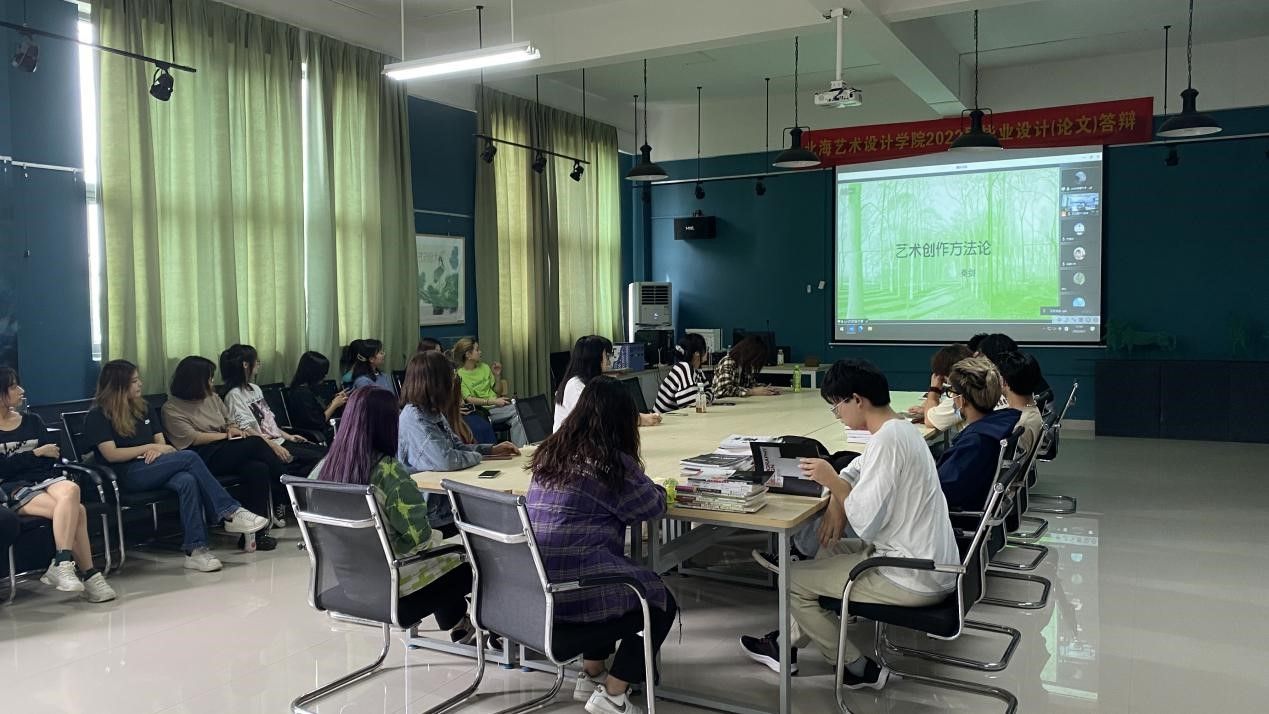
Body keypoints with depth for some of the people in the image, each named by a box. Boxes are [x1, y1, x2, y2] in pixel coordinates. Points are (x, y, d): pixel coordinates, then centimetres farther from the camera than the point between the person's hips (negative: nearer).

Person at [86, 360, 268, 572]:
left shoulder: (143, 408, 22)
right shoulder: (98, 416, 2)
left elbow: (161, 442, 18)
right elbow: (111, 455, -8)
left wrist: (158, 450, -6)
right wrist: (149, 447, -6)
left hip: (154, 469, 5)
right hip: (128, 475, -5)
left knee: (187, 481, -32)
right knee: (189, 457, -29)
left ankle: (195, 549, -40)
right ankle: (231, 513, -28)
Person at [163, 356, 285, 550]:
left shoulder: (212, 397, 21)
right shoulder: (172, 409, 2)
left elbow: (231, 422, 24)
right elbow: (193, 438, -9)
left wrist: (233, 429, 0)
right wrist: (227, 434, -5)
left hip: (226, 451, 6)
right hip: (203, 459, -6)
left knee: (258, 468, -28)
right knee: (255, 443, -27)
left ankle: (253, 533, -27)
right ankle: (284, 501, -16)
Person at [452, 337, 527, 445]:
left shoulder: (484, 367, 15)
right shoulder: (459, 375, -4)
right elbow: (469, 399, -15)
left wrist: (497, 375, 1)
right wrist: (493, 401, -22)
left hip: (498, 405, 6)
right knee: (518, 411, -26)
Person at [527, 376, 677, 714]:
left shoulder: (551, 453, 10)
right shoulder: (610, 462, -11)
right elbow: (652, 506, 0)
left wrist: (648, 489, 25)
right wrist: (658, 491, 22)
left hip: (530, 590, 8)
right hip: (570, 597, -8)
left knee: (626, 581, 31)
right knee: (661, 602, 14)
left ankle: (591, 676, 32)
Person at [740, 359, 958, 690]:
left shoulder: (887, 440, -22)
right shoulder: (900, 428, 8)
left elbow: (864, 521, -25)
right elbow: (856, 472, 24)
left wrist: (831, 481, -10)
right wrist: (837, 502, 5)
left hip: (915, 577, -10)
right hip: (932, 564, 10)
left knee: (793, 579, 1)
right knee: (831, 551, 25)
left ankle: (860, 668, 14)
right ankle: (788, 644, 30)